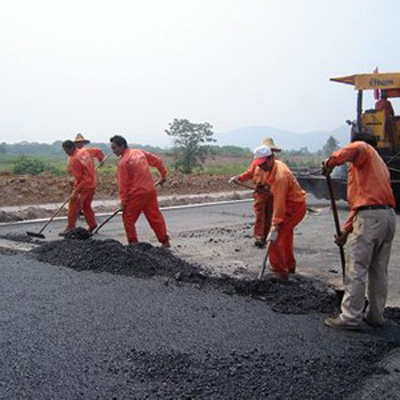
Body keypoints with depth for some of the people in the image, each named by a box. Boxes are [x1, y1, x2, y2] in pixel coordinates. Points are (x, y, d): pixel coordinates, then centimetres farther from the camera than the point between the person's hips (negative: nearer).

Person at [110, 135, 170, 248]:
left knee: (128, 218, 8)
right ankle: (165, 241, 16)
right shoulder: (140, 152, 8)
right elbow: (158, 161, 12)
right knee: (155, 216, 12)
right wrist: (163, 176, 21)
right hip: (151, 190, 7)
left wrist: (123, 201, -5)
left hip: (137, 193, -7)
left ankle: (133, 242, 8)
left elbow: (123, 184, -11)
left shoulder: (123, 162, -11)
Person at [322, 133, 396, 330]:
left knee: (356, 270, -4)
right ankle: (375, 315, 22)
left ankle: (351, 317, 0)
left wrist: (331, 162, -13)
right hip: (389, 216, 9)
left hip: (369, 217, -9)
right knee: (379, 271, 14)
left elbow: (355, 148, -24)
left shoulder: (364, 150, 5)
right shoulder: (380, 166, 29)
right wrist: (346, 230, 24)